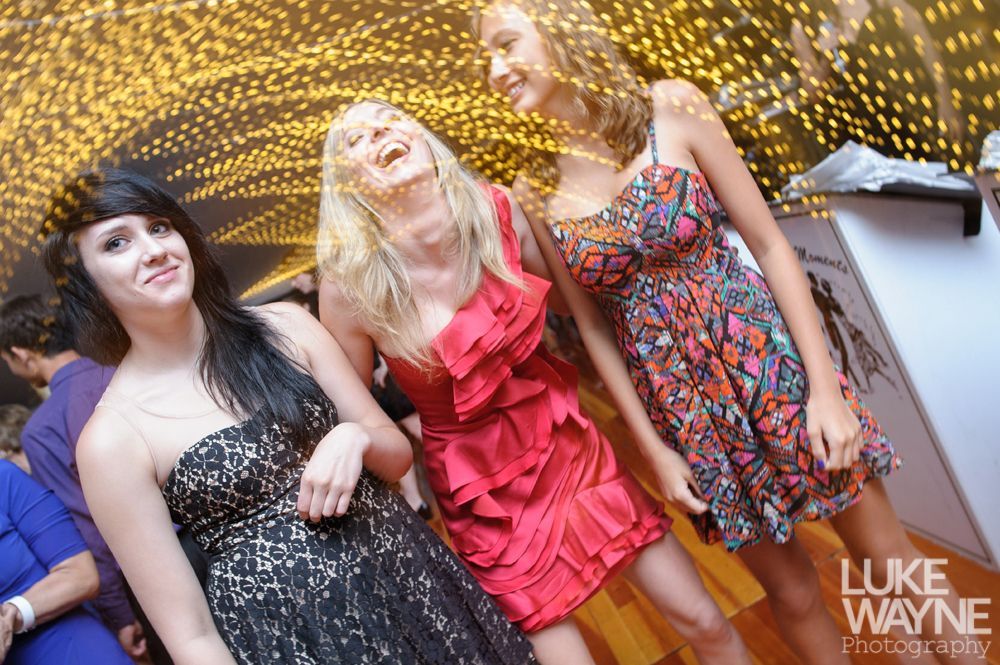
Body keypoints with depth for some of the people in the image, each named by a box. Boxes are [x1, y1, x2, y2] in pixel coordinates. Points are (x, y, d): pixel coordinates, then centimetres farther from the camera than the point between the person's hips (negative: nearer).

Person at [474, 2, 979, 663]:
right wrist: (654, 448, 2)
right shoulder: (534, 191, -2)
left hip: (768, 358, -1)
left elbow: (770, 245, -7)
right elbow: (594, 324, 3)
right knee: (792, 593, 15)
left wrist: (825, 385, -11)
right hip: (679, 405, 2)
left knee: (886, 553, 12)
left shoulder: (673, 107, -8)